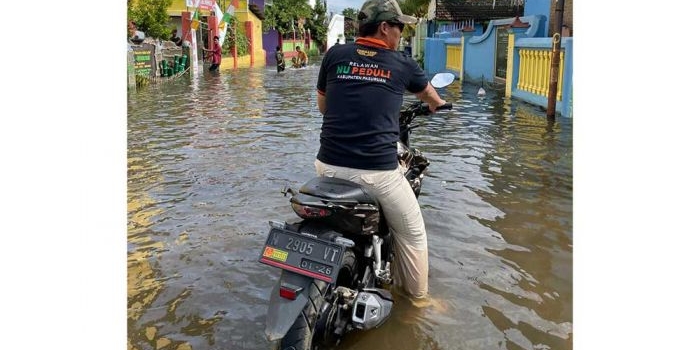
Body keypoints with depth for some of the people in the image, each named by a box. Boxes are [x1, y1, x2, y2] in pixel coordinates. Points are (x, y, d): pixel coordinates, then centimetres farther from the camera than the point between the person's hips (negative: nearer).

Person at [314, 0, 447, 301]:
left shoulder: (334, 55, 7)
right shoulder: (402, 65, 4)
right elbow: (428, 93, 26)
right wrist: (439, 106, 50)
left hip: (329, 165, 3)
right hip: (378, 171, -3)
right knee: (412, 233, 20)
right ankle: (417, 297, 33)